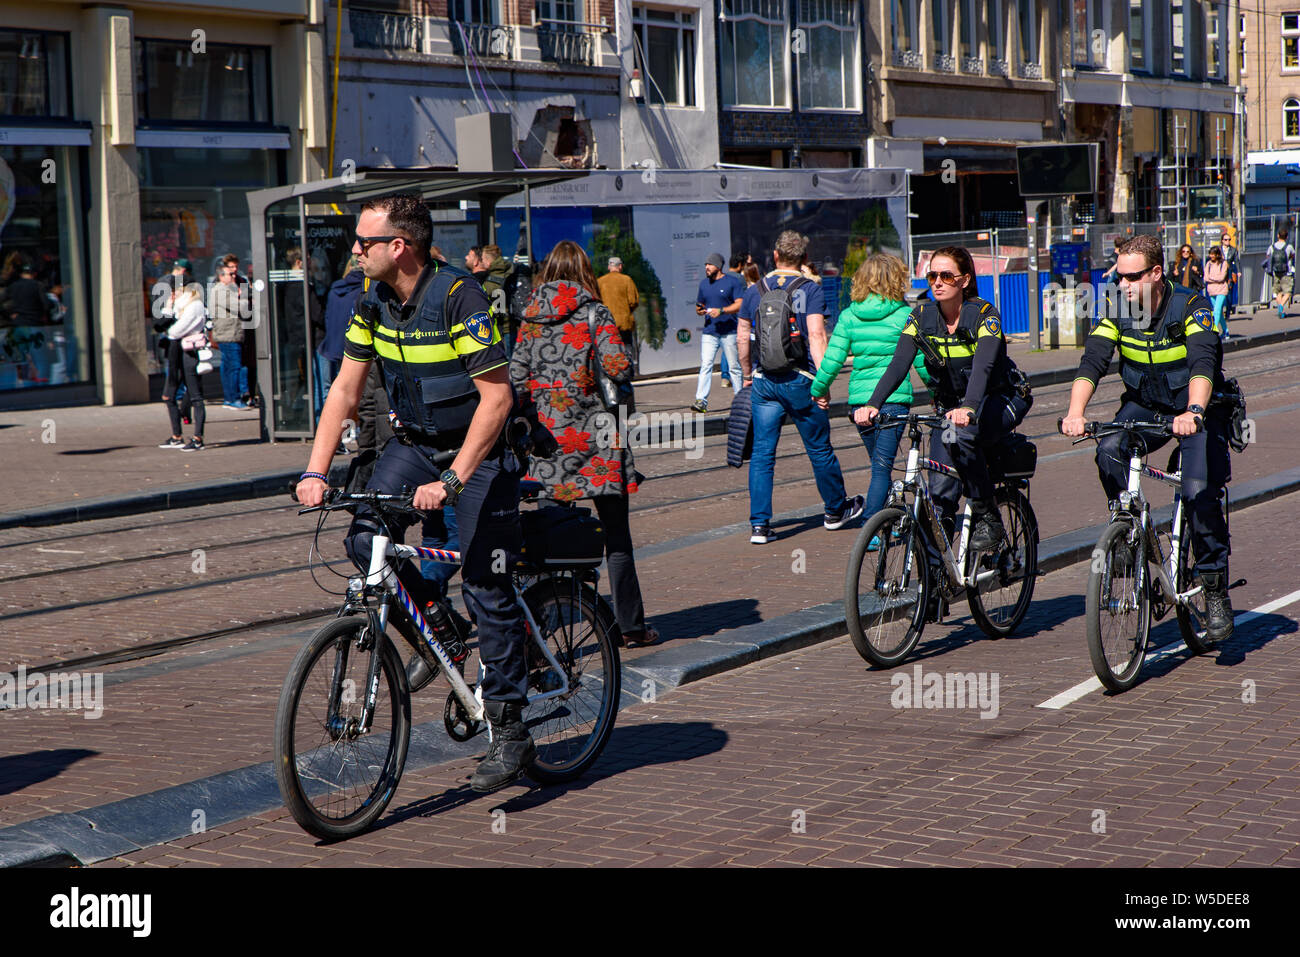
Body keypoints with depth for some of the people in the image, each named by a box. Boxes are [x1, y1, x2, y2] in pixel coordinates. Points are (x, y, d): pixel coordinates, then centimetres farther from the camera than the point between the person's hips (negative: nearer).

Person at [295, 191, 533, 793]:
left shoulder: (459, 297, -24)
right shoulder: (375, 301, -3)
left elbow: (496, 396, -26)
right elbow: (345, 389, 3)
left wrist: (451, 481, -32)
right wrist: (315, 472, -7)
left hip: (478, 451, -6)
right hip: (412, 444, 6)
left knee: (486, 587, -6)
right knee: (364, 540, -14)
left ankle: (509, 730, 4)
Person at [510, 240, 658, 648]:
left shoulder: (530, 317, 6)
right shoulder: (595, 313, -5)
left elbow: (517, 378, 2)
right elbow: (620, 368, -15)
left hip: (546, 432, 3)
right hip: (592, 433, -3)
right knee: (616, 534, 5)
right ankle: (631, 625, 10)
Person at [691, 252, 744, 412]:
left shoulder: (732, 281, 0)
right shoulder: (704, 283, 16)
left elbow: (740, 304, -8)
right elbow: (699, 305, 25)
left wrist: (721, 311, -20)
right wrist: (699, 310, 0)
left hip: (729, 331, -4)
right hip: (709, 331, 4)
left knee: (734, 366, 2)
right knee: (705, 365, -8)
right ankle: (701, 400, -13)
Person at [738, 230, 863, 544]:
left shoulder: (754, 291, 5)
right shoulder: (810, 289, -6)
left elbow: (742, 337, 10)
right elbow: (816, 335, -16)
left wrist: (747, 374, 23)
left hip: (764, 383, 3)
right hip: (799, 381, -3)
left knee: (762, 453, 5)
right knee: (820, 449, 12)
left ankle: (759, 524, -1)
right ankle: (836, 510, 28)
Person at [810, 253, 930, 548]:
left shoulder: (848, 316, 4)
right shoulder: (905, 314, -4)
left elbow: (832, 360, 1)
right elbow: (922, 361, -1)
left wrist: (819, 390, 15)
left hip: (859, 398, 4)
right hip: (894, 397, -4)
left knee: (879, 463, 18)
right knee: (882, 465, -3)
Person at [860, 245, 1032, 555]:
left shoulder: (984, 314, -20)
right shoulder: (922, 315, -7)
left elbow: (983, 365, -36)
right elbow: (899, 363, -18)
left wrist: (968, 408, -55)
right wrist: (873, 403, -35)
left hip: (1000, 401, -4)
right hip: (950, 405, 4)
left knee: (958, 435, -35)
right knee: (941, 490, -12)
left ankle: (988, 518, -19)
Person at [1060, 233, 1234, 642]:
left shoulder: (1191, 307, -21)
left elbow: (1203, 363, -35)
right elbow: (1092, 362, -21)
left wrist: (1193, 412, -54)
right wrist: (1075, 413, -39)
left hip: (1197, 411, -4)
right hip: (1144, 406, 4)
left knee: (1200, 493, -22)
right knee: (1109, 451, -27)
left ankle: (1215, 589, -4)